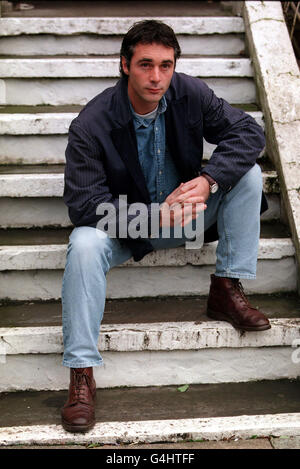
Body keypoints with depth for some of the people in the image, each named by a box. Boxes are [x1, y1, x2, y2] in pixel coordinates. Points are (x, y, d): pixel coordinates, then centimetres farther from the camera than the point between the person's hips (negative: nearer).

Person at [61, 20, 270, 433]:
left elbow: (249, 131, -11)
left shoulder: (190, 94, -12)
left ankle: (226, 289, -10)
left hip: (183, 210, 3)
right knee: (84, 243, -35)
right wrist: (156, 215, -38)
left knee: (248, 173, -16)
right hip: (125, 224, -3)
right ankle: (81, 375, -27)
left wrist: (208, 180, -30)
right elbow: (84, 204, -27)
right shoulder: (91, 126, -23)